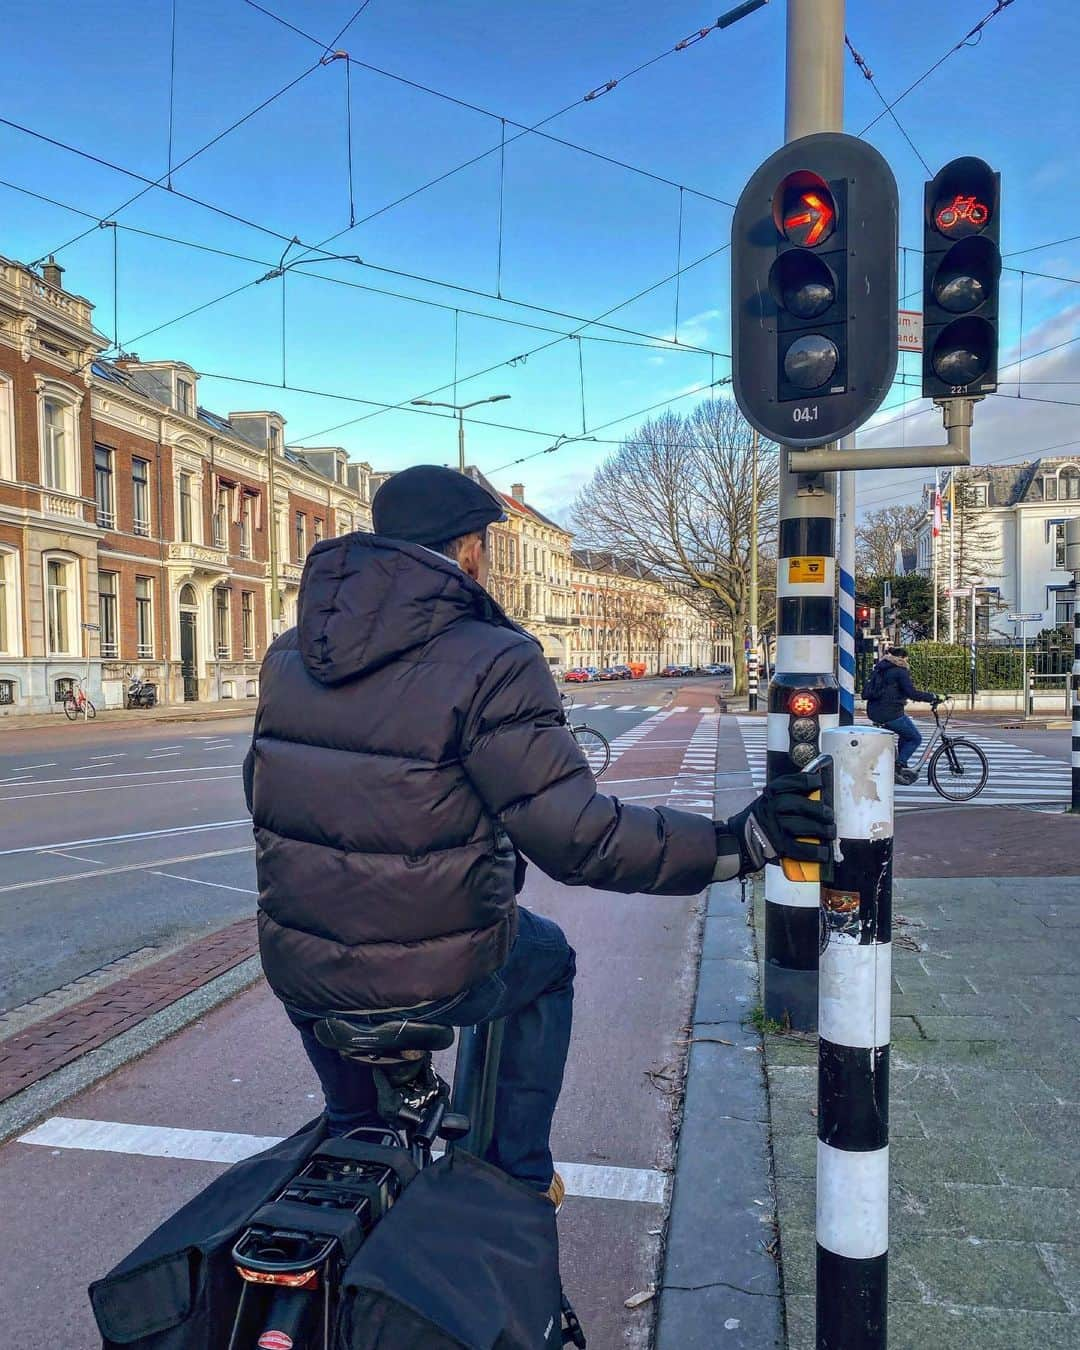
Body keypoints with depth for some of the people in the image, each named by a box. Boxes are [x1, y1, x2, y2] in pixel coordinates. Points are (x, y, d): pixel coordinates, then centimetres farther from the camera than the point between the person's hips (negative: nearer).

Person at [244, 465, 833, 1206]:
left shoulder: (288, 654, 1)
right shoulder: (493, 662, -18)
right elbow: (575, 832, -23)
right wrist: (739, 841, -16)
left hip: (299, 975, 5)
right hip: (435, 979, -4)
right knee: (548, 959, 29)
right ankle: (520, 1176, 37)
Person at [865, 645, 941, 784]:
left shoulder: (880, 669, 17)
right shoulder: (899, 671, -9)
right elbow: (912, 693, -17)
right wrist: (932, 697, -10)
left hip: (874, 712, 9)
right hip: (891, 714, -9)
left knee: (906, 734, 27)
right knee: (915, 739, 7)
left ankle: (901, 767, 24)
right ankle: (897, 767, -1)